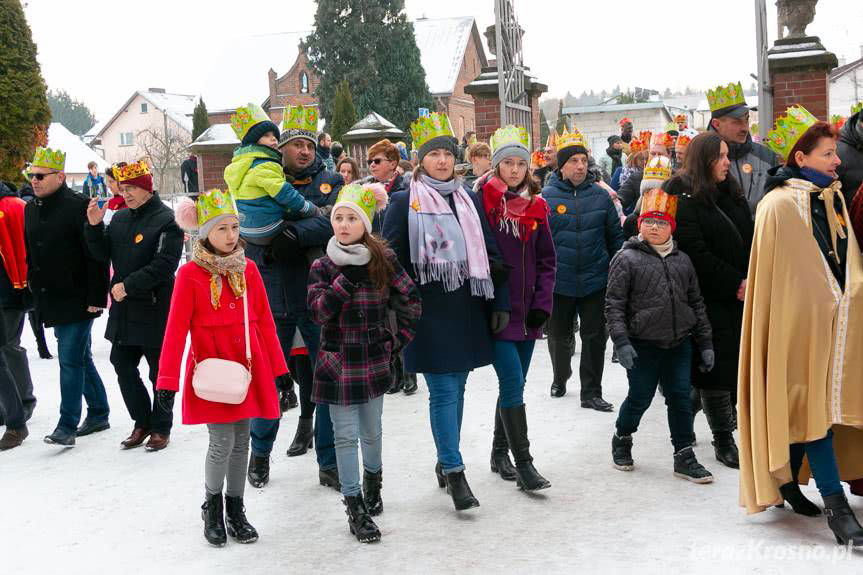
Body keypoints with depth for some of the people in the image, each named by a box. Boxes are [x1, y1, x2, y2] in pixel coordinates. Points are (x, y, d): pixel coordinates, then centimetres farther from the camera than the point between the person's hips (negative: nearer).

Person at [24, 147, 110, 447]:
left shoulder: (79, 206, -13)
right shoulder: (30, 210, 12)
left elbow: (96, 256, -16)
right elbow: (29, 255, 20)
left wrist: (96, 297, -19)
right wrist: (33, 292, 16)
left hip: (78, 300, -8)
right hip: (50, 300, 8)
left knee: (71, 360, -7)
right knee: (81, 357, 16)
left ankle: (67, 426, -1)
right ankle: (99, 414, 27)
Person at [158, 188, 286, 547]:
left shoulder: (248, 269, 4)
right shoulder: (190, 274, -8)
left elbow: (264, 322, 7)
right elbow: (176, 330, -11)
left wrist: (278, 369, 6)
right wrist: (167, 380, -15)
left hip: (248, 370, 4)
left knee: (241, 442, 12)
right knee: (222, 443, -4)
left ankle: (235, 509, 28)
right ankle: (212, 506, 21)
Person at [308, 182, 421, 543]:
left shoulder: (383, 259, -1)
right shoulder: (322, 266, -2)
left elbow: (411, 300, 5)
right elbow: (318, 312, -14)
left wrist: (400, 338, 0)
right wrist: (347, 279, -20)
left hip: (374, 361, 1)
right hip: (337, 361, -1)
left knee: (371, 431, 14)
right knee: (346, 436, 1)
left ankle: (373, 482, 40)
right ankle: (355, 506, 10)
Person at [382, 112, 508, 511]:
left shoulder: (469, 200, 12)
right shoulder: (404, 203, -3)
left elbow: (489, 255, 13)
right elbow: (392, 260, -3)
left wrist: (499, 303, 8)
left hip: (467, 308, 5)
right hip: (428, 310, -5)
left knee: (456, 387, 12)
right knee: (443, 391, -6)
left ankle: (446, 461, 25)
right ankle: (453, 471, 0)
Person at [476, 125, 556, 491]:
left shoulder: (536, 206, 9)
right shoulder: (481, 200, -6)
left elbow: (546, 259, 12)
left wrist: (542, 303, 2)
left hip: (526, 311, 5)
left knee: (514, 384, 13)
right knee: (513, 382, -10)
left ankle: (500, 453, 27)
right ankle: (523, 463, -3)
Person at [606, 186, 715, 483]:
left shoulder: (682, 260, 10)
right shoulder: (627, 258, -4)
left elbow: (696, 303, 14)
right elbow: (614, 304, -7)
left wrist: (705, 343, 11)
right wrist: (621, 341, -15)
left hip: (679, 343, 4)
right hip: (643, 344, -4)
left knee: (681, 397, 6)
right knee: (640, 397, 5)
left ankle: (684, 456, 16)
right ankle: (622, 439, 31)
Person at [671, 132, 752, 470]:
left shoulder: (732, 195, 15)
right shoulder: (685, 200, -8)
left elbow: (749, 241, 12)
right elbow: (697, 254, -15)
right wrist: (735, 283, -14)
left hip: (740, 297, 7)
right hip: (710, 300, -7)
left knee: (738, 364, 4)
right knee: (716, 368, 0)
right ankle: (723, 440, 11)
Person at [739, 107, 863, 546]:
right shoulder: (780, 205, -12)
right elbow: (773, 272, -13)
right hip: (798, 317, -8)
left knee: (814, 404, 12)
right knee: (811, 404, -5)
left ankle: (788, 482, 26)